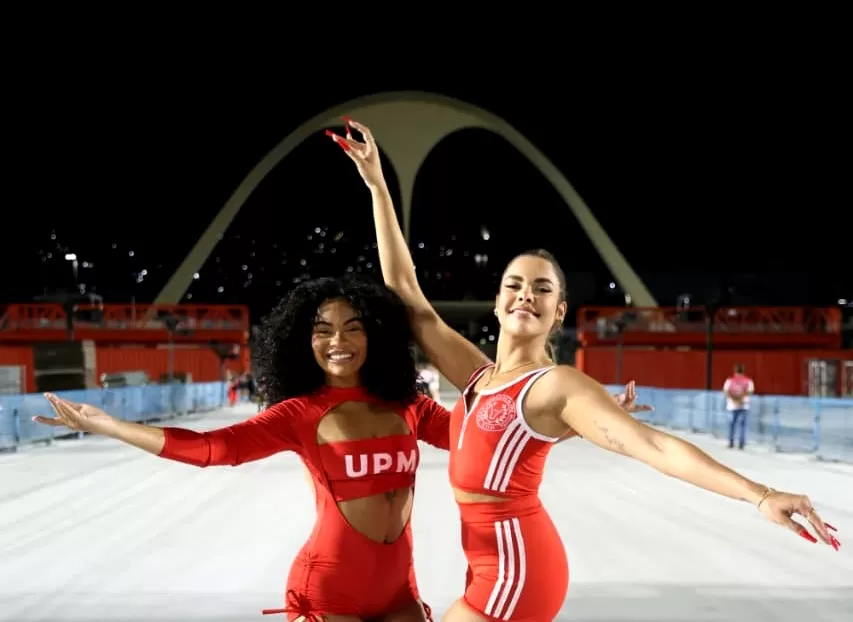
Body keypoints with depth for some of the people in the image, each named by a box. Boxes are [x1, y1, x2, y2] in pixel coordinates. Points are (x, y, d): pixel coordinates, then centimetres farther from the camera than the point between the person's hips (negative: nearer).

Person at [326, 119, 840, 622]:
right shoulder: (477, 373, 8)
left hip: (515, 569, -7)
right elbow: (406, 291, 11)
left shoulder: (555, 386, -11)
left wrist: (759, 495, -34)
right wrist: (377, 184, 13)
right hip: (498, 566, 7)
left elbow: (653, 445, -22)